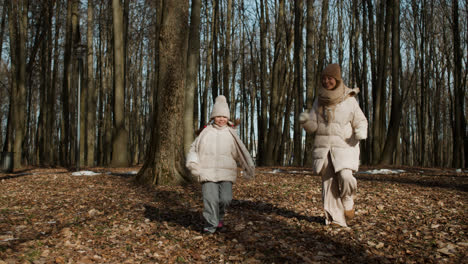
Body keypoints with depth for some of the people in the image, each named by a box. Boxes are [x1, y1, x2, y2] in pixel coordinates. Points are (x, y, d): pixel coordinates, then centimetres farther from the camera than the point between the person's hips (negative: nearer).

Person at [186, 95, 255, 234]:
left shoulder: (231, 134, 8)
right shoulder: (206, 132, 6)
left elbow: (241, 151, 9)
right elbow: (194, 148, 8)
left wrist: (249, 168, 3)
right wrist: (193, 163, -9)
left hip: (226, 172, 1)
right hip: (208, 172, -1)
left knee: (225, 198, -7)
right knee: (210, 198, -9)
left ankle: (220, 214, 24)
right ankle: (210, 224, 6)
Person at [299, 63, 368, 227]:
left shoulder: (349, 100, -2)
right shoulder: (319, 101, 6)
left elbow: (360, 121, 5)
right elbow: (313, 127, 3)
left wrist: (361, 132, -17)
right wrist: (305, 120, -18)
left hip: (344, 146, -2)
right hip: (323, 147, 3)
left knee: (345, 177, -19)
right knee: (329, 182, -3)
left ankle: (348, 202, 11)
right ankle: (335, 218, 2)